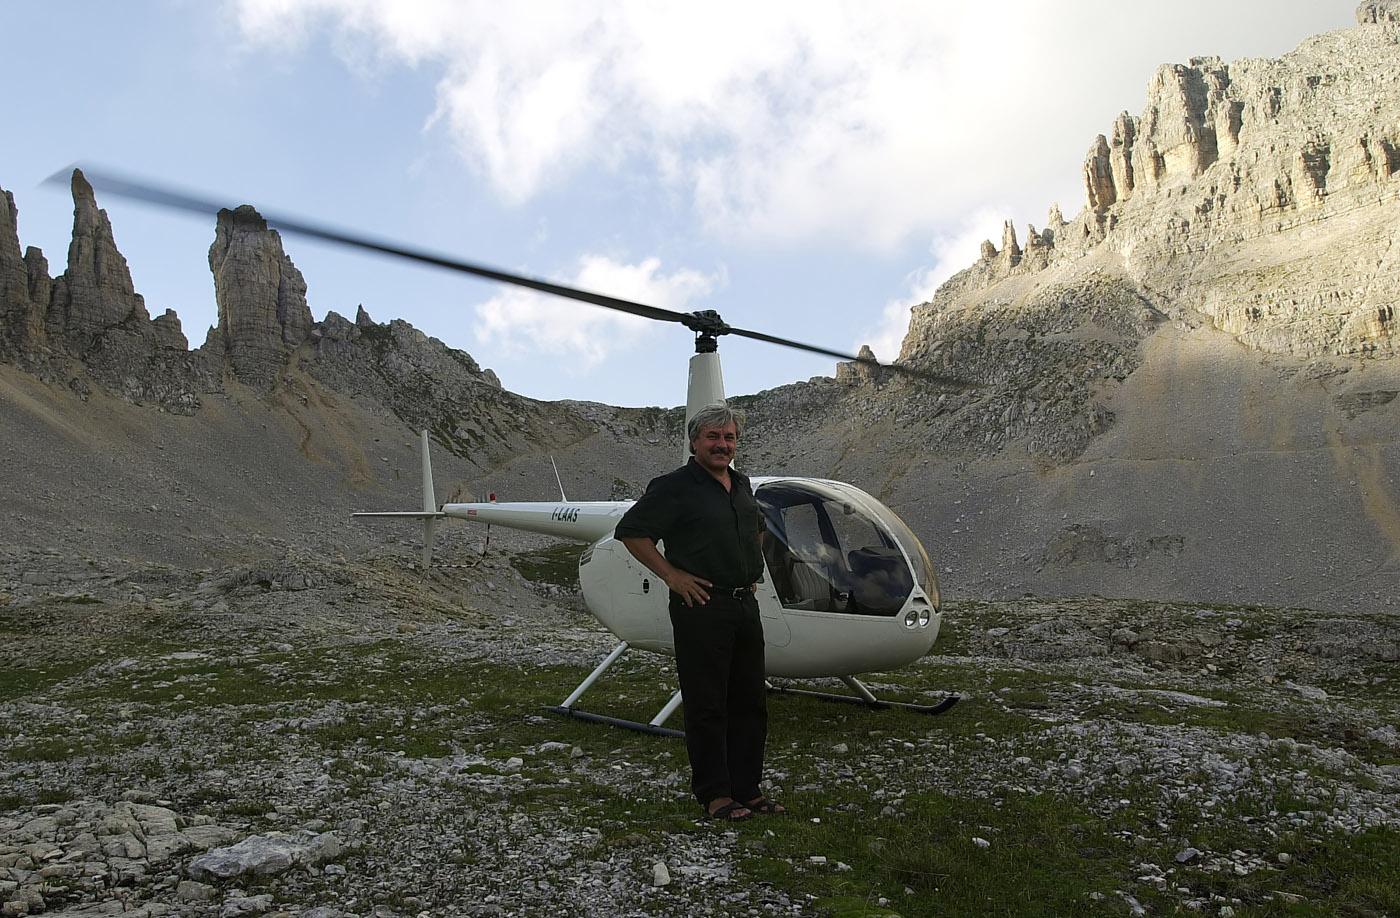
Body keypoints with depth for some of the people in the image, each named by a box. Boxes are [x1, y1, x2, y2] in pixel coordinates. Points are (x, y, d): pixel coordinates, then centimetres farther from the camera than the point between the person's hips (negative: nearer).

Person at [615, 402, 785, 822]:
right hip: (701, 608, -7)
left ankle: (747, 789, 24)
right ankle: (714, 794, 12)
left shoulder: (742, 485, 14)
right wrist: (672, 575, -13)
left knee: (751, 703, 12)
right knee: (707, 705, 0)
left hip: (745, 606, 8)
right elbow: (631, 531, -11)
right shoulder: (675, 487, -9)